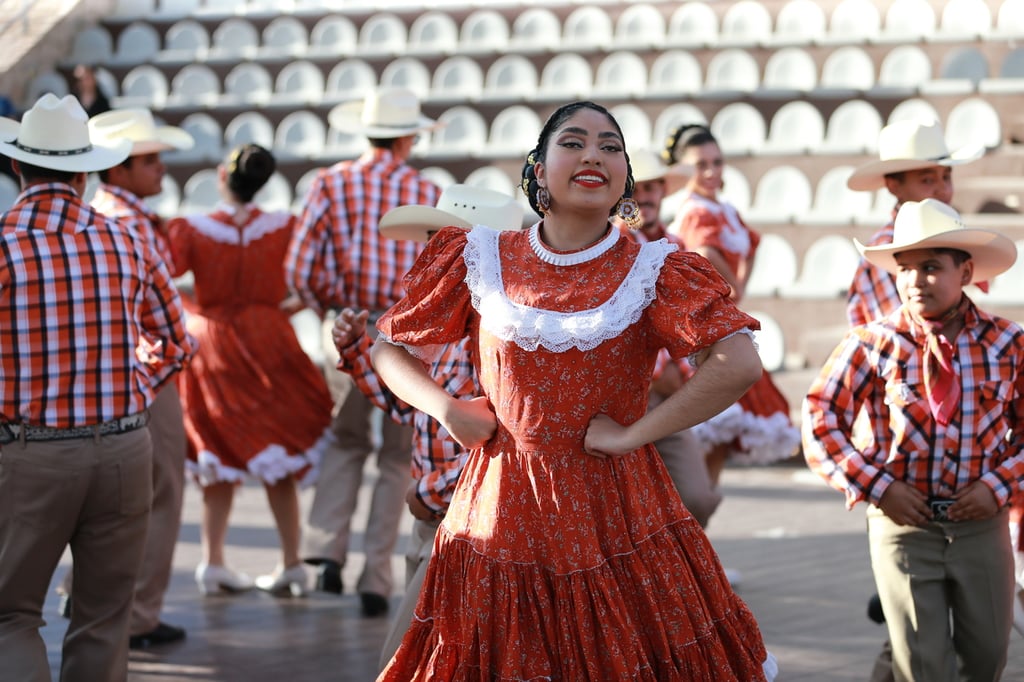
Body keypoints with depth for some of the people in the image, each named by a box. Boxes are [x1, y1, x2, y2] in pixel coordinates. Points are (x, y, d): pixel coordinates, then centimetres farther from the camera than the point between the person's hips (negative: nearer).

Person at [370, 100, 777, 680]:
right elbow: (390, 347, 13)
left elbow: (740, 365, -19)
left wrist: (632, 435, -18)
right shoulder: (482, 260, 2)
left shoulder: (652, 272, -5)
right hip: (504, 519, 1)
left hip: (616, 518, -1)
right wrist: (448, 411, -4)